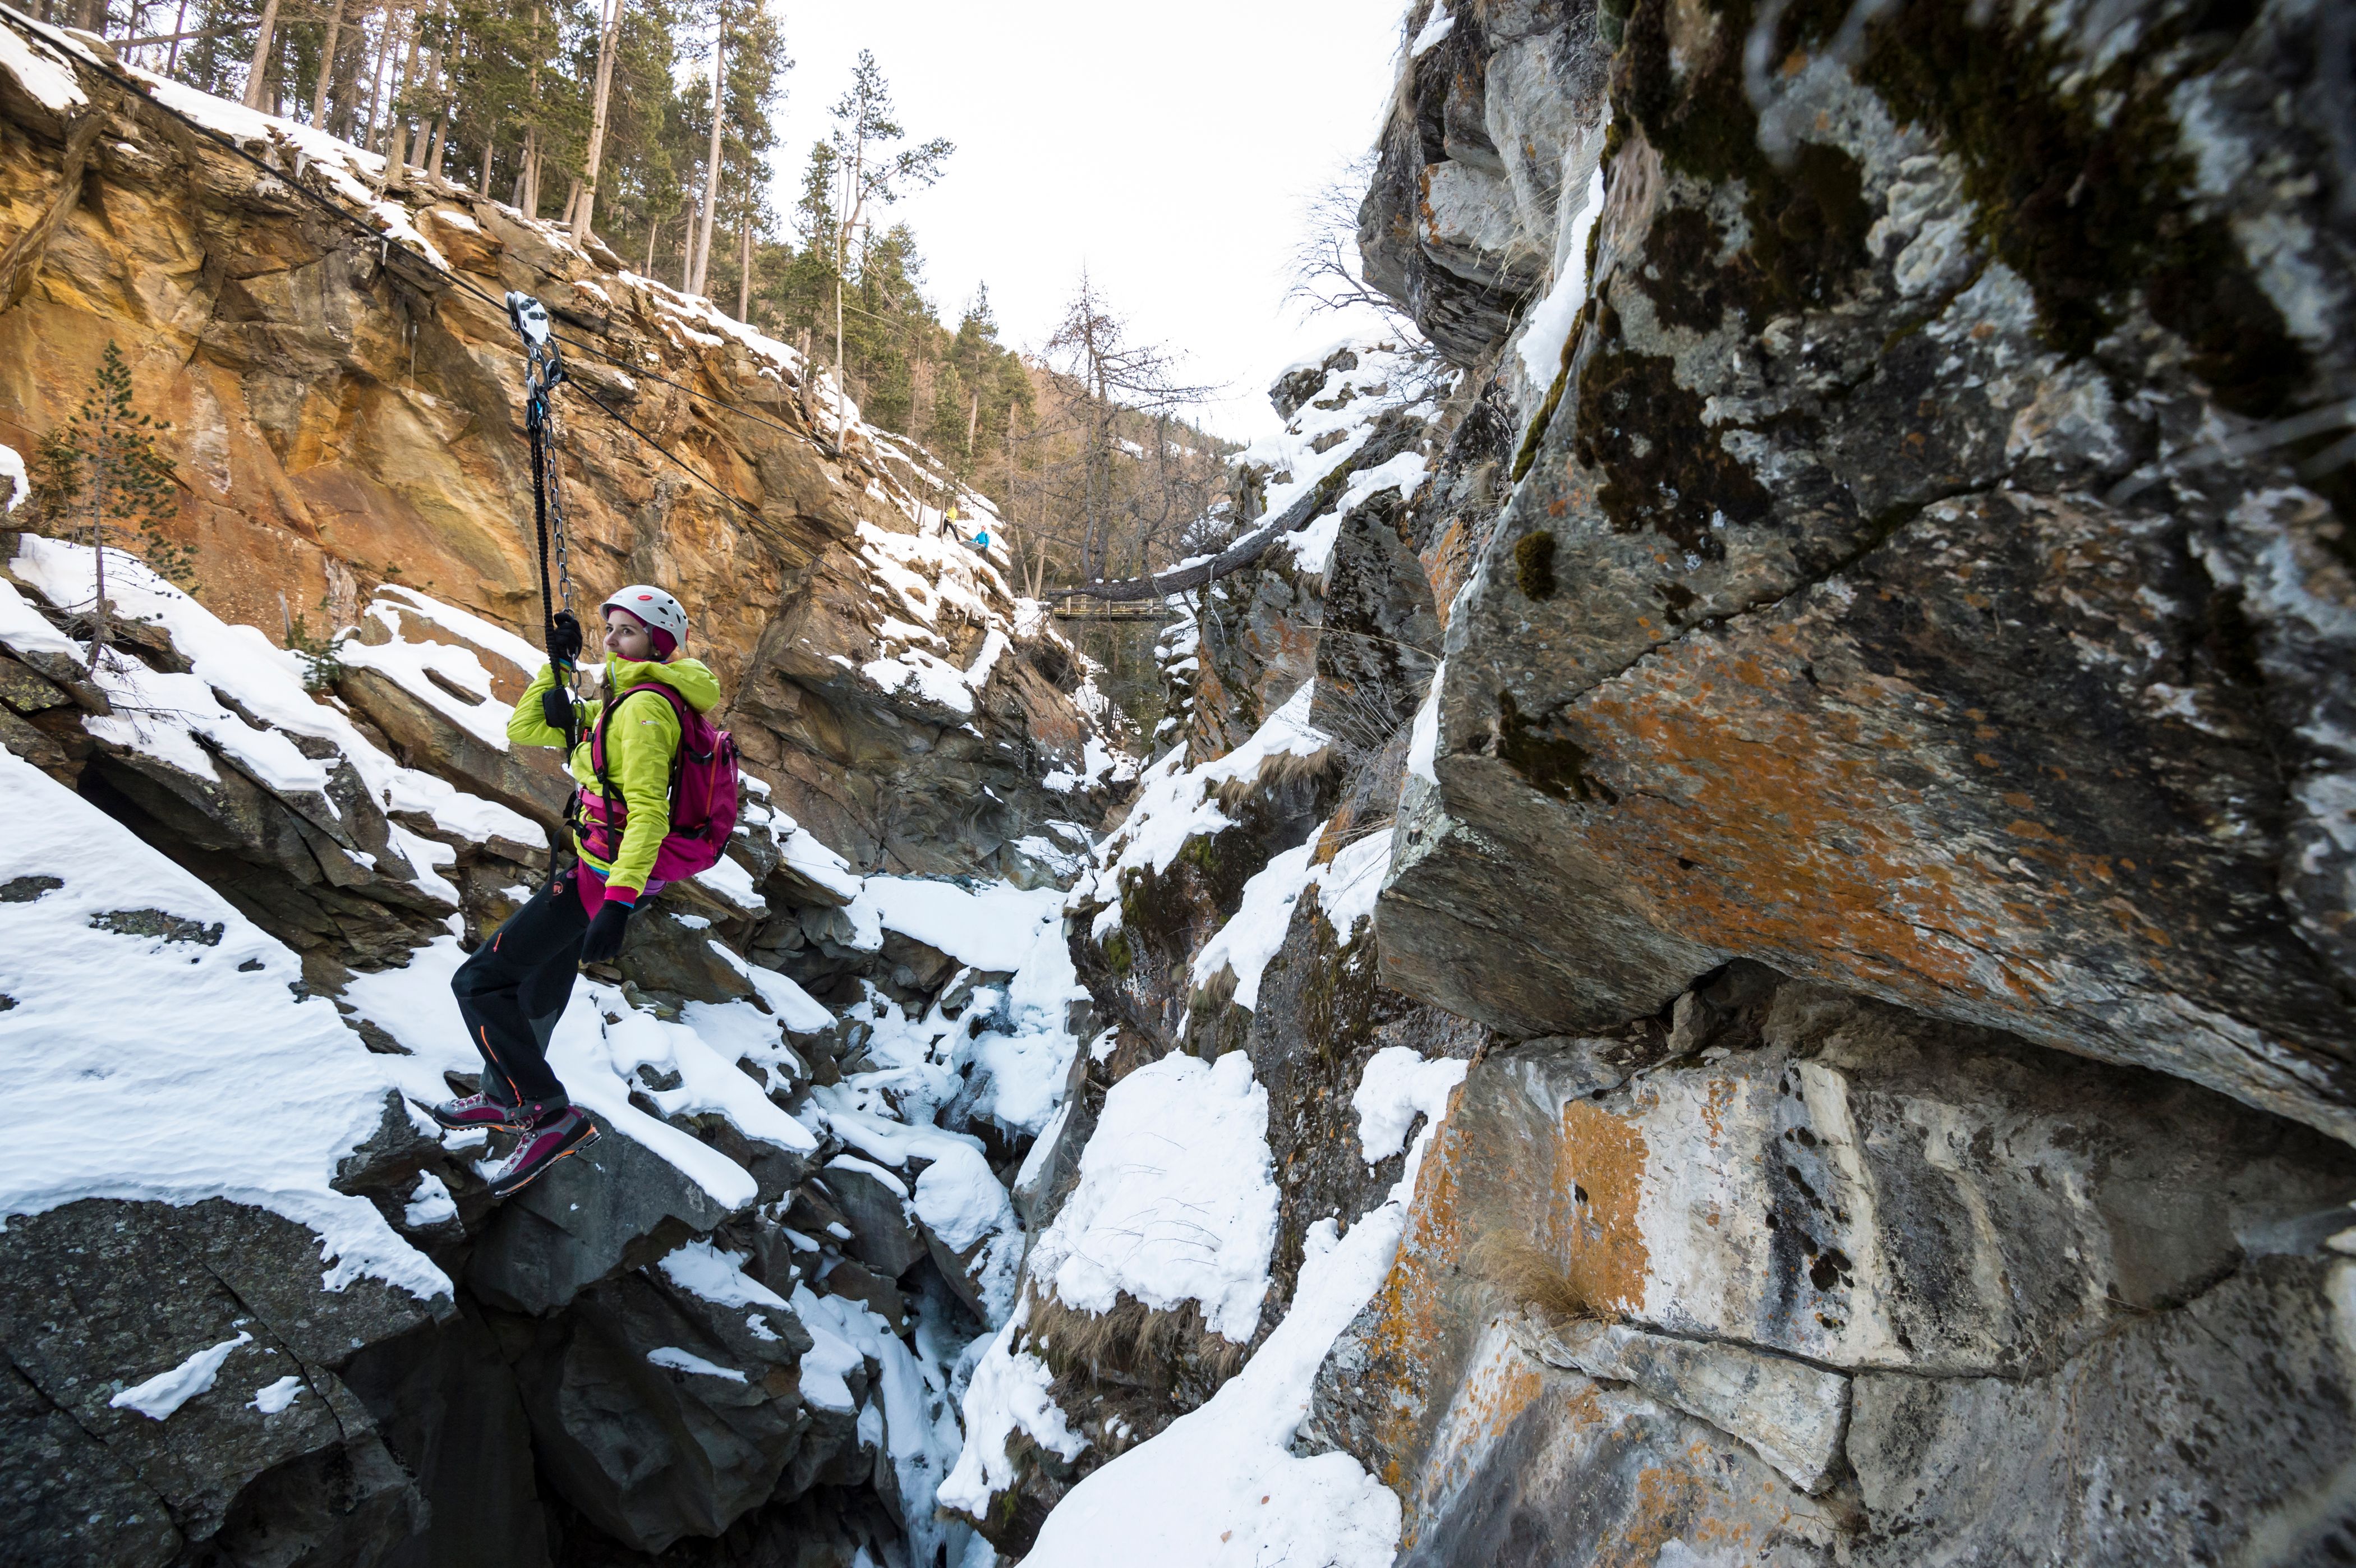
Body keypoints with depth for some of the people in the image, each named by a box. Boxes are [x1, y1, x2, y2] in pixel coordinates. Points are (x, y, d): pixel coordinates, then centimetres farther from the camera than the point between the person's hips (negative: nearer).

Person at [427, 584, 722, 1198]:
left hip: (604, 878, -10)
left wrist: (618, 902, -35)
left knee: (479, 981, -5)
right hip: (598, 873, 10)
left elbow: (649, 811, -29)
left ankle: (550, 1115, 2)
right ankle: (505, 1095, 48)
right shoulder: (621, 702, 12)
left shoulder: (645, 705, -19)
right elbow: (524, 730, 17)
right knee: (538, 992, 26)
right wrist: (557, 665, 5)